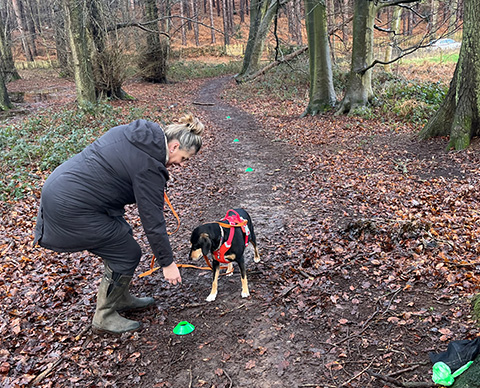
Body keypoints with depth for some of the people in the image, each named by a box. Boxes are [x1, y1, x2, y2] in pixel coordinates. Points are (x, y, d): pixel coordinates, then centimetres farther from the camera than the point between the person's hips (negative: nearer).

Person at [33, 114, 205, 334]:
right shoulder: (149, 166, -20)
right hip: (72, 208, -10)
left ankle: (121, 299, 37)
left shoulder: (135, 133, 5)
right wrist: (167, 262, -5)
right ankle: (104, 317, 21)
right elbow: (152, 219, -15)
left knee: (120, 238, 20)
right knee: (127, 254, 3)